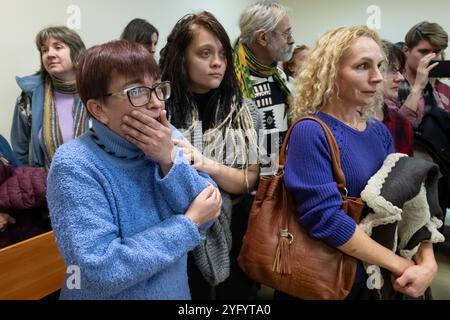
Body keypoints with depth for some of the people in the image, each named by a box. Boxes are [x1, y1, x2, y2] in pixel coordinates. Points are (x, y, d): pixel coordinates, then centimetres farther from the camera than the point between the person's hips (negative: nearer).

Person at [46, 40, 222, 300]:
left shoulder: (169, 138, -9)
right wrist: (189, 222, -24)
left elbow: (208, 212, -12)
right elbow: (100, 271, -28)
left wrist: (169, 160, -27)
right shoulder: (74, 166, -24)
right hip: (113, 294, -4)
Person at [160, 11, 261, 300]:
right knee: (191, 292, 16)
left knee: (237, 292, 21)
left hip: (236, 230, 3)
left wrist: (209, 166, -24)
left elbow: (251, 180, -7)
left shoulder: (245, 110, -3)